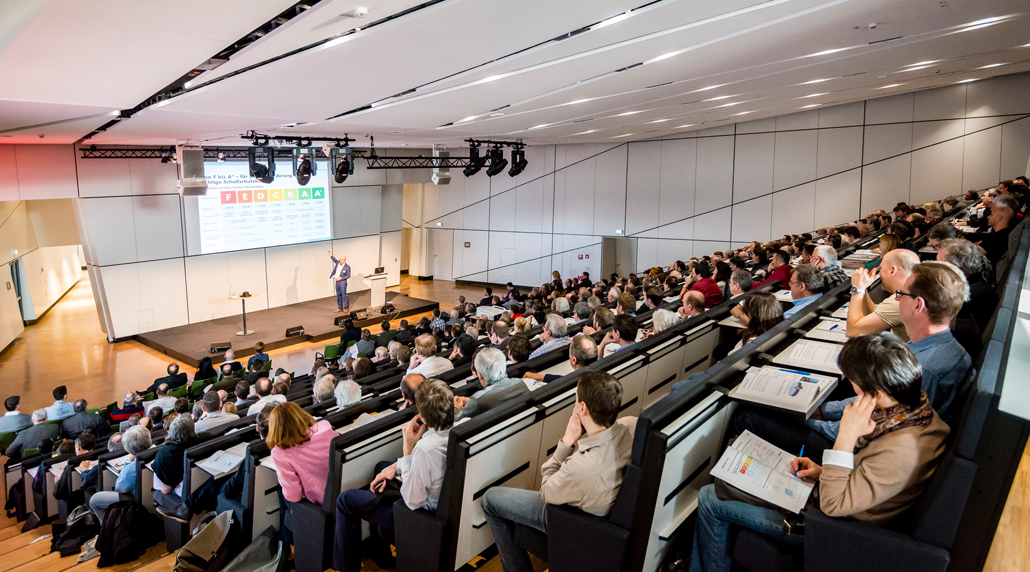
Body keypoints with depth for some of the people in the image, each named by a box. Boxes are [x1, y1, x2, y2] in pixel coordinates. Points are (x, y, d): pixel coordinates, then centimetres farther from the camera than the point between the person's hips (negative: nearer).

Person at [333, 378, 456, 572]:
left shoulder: (426, 448, -38)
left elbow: (412, 501, -25)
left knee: (346, 500, 2)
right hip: (445, 500, 9)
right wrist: (396, 467, 0)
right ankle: (380, 551, 41)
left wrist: (408, 447, -22)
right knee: (381, 466, 29)